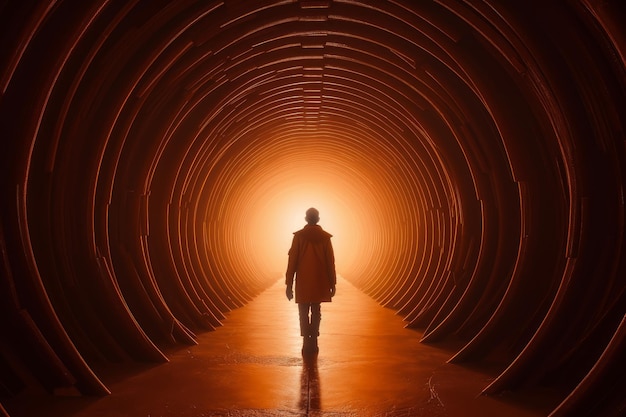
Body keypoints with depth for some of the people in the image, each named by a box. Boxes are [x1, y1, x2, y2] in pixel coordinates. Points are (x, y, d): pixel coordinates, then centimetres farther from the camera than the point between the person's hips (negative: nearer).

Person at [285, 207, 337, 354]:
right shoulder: (325, 237, -3)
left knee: (303, 312, 6)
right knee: (316, 311, 13)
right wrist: (332, 283, 5)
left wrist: (289, 284, -2)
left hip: (303, 282, -1)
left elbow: (292, 261, -7)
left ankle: (306, 342, -5)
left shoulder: (298, 236, -6)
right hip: (319, 282, 1)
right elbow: (330, 262, -2)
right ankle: (313, 342, 9)